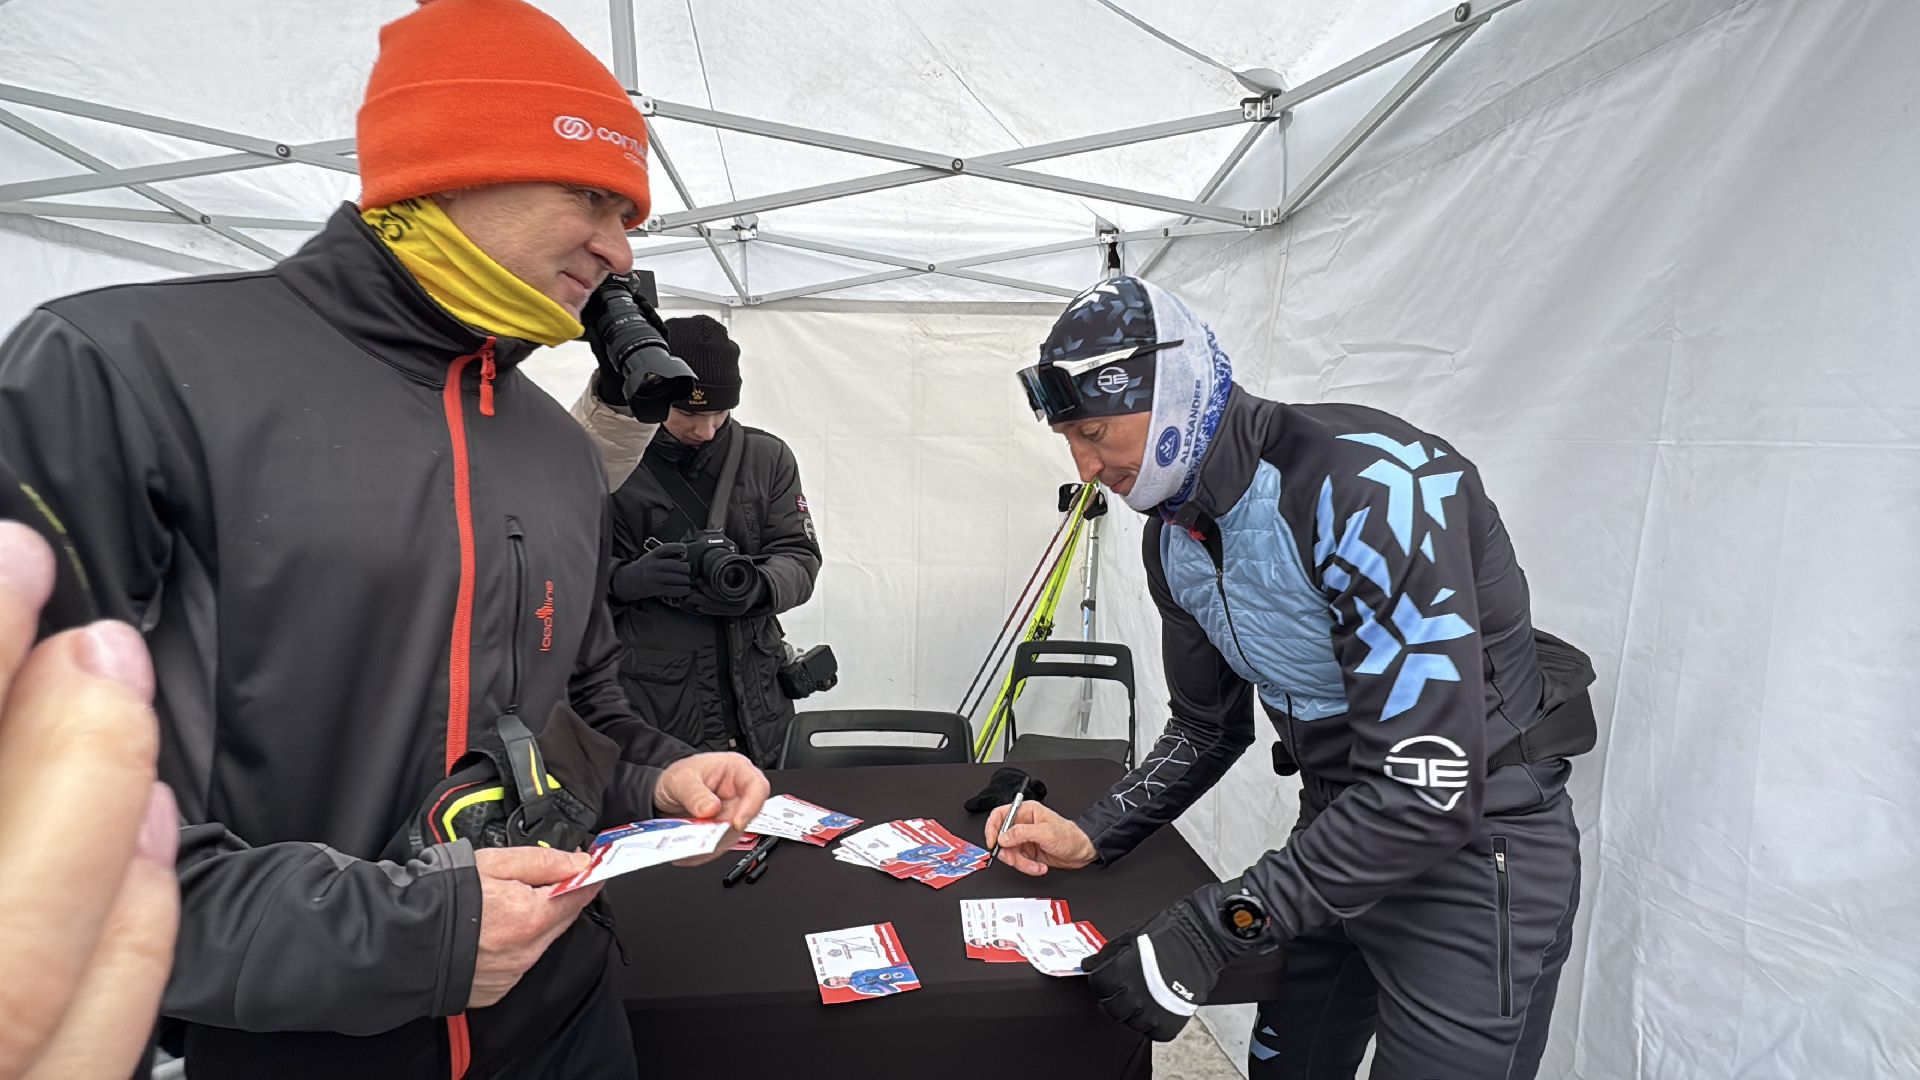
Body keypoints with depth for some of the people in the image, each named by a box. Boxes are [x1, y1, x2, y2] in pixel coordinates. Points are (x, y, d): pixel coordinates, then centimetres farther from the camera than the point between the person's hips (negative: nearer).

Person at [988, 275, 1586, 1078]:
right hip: (1338, 832, 7)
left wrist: (1210, 930, -29)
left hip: (1470, 840, -7)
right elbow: (1209, 725, 8)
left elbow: (1427, 785, -31)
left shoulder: (1370, 484, -28)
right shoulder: (1174, 535, -2)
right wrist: (1091, 837, -5)